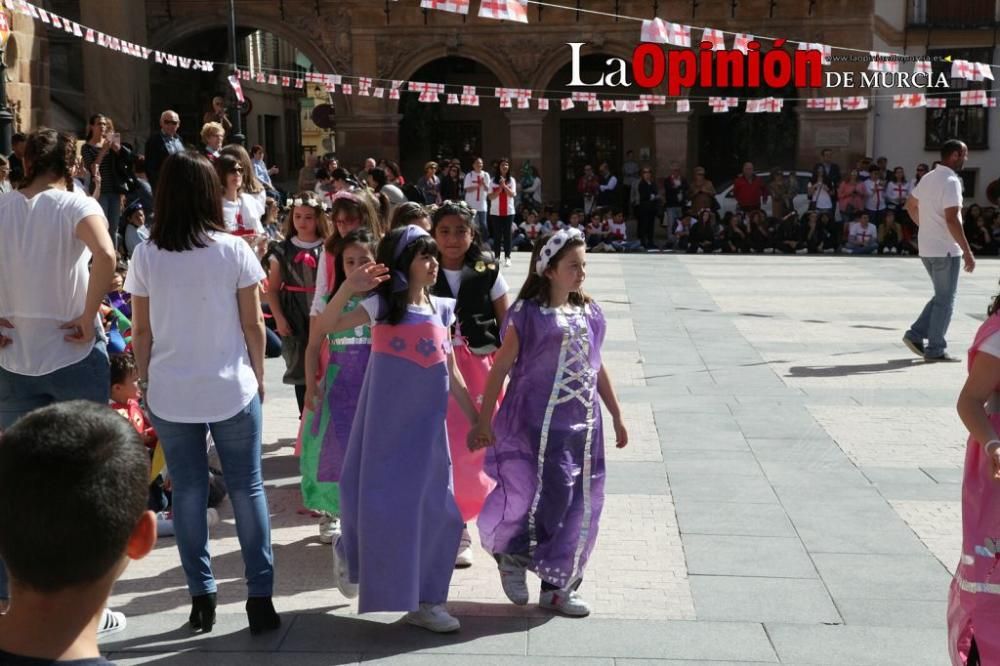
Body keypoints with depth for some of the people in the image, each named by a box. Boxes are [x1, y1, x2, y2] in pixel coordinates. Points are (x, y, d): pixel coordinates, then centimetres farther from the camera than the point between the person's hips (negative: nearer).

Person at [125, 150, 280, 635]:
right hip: (232, 389, -1)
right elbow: (253, 325, -3)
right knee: (246, 489, 6)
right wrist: (259, 376, 9)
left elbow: (141, 332, 1)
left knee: (188, 492, 10)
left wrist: (146, 381, 13)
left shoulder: (146, 255, -3)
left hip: (169, 394, 1)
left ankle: (201, 595, 15)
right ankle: (260, 597, 8)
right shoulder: (233, 249, -6)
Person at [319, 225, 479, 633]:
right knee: (381, 503, -1)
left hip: (426, 426, 4)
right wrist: (347, 288, -26)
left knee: (434, 510, 4)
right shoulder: (382, 305, -5)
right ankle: (349, 551, 32)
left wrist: (477, 421, 11)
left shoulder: (440, 311, 6)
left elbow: (452, 374, 11)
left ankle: (425, 601, 17)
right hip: (385, 424, -4)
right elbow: (323, 327, -14)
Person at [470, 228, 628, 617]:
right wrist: (484, 422, -7)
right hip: (537, 423, -6)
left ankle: (558, 586, 21)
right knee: (546, 497, -9)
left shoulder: (589, 314, 9)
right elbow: (500, 369, -6)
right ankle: (511, 555, 20)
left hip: (583, 424, 6)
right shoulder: (528, 314, -8)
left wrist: (617, 416, 20)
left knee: (581, 505, 7)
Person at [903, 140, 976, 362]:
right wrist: (967, 252, -20)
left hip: (926, 248, 9)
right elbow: (951, 220, -23)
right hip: (945, 250, -9)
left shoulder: (928, 178, 11)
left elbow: (910, 204, 24)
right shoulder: (951, 181, -17)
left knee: (942, 297, 18)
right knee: (945, 300, 1)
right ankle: (935, 350, 5)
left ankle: (916, 334, 12)